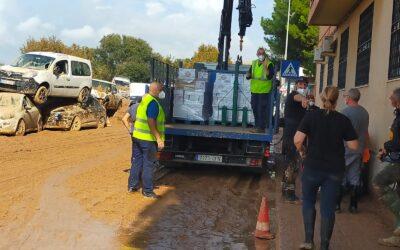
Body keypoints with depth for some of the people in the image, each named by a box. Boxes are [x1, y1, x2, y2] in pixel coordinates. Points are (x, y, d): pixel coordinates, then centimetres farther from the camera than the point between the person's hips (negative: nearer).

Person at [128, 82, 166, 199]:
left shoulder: (144, 100, 12)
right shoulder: (153, 103, -18)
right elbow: (151, 122, -25)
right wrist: (159, 139, -25)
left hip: (137, 136, 9)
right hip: (148, 139, -9)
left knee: (137, 161, 16)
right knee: (148, 164, 0)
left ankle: (133, 185, 25)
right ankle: (147, 191, 8)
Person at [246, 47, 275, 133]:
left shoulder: (269, 64, -6)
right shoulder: (254, 63, 12)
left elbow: (270, 77, -19)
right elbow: (248, 76, 16)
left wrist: (265, 67, -28)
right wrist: (248, 75, -7)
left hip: (264, 91, -7)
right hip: (254, 90, 7)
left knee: (262, 110, -7)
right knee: (255, 109, 13)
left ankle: (261, 127, -1)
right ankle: (257, 126, 25)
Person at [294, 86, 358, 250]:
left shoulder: (311, 116, -7)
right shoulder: (343, 120, -3)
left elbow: (298, 140, -15)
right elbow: (353, 146, -3)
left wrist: (302, 151, 3)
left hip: (313, 167, -1)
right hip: (335, 170, 1)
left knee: (308, 202, 18)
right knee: (328, 207, 8)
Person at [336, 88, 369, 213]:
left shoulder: (346, 111, -13)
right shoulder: (365, 112, 7)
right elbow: (366, 133, 15)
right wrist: (364, 147, 24)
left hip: (345, 150, -5)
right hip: (359, 151, 5)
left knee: (340, 178, 2)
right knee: (355, 178, 9)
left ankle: (337, 204, 5)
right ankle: (353, 205, 14)